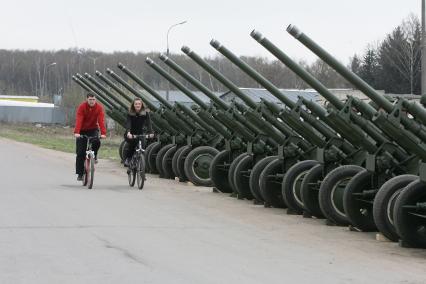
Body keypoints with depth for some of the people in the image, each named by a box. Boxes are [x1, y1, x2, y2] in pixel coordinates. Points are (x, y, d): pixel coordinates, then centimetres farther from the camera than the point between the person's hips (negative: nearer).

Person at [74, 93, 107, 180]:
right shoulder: (82, 107, -18)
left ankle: (94, 155, 1)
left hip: (93, 129, 1)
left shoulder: (99, 108, -14)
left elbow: (101, 121, -23)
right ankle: (80, 174, 5)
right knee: (80, 153, -5)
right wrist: (76, 132, -42)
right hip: (82, 130, -1)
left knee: (96, 142, -31)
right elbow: (79, 120, -28)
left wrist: (103, 133, -37)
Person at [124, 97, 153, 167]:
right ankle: (127, 159, -8)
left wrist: (150, 132, -35)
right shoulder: (130, 114, -13)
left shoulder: (145, 113, -10)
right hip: (130, 134, -2)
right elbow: (128, 123, -25)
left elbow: (148, 123, -19)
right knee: (132, 144, -28)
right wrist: (128, 132, -44)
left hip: (140, 134, 2)